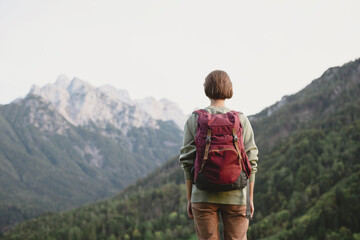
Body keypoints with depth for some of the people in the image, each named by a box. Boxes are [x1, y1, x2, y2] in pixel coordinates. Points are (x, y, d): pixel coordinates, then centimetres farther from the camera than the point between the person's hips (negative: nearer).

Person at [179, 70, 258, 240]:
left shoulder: (194, 120, -1)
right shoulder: (242, 120, -1)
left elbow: (187, 163, -1)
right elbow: (251, 162, -1)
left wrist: (189, 199, 6)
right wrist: (250, 198, 7)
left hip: (203, 196, 0)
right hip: (235, 197, 0)